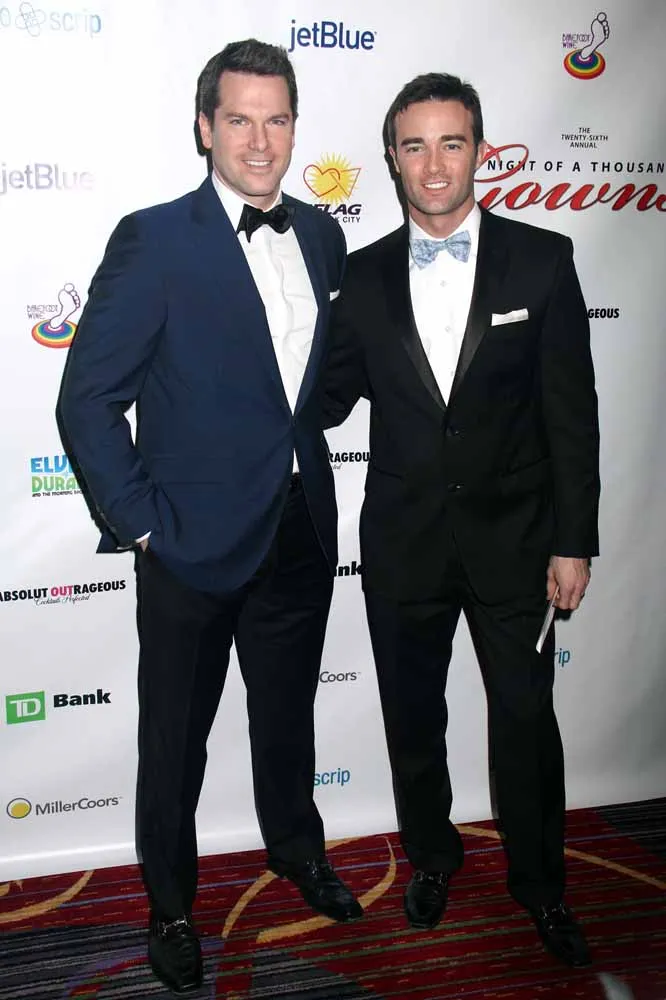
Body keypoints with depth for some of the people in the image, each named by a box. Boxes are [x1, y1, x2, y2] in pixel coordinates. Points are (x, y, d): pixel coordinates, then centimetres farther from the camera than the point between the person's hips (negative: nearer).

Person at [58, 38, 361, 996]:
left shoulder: (322, 235, 5)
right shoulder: (152, 241, -12)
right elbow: (88, 399, -12)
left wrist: (301, 427, 5)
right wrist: (141, 520, -14)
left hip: (302, 532, 5)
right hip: (195, 541, -4)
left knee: (289, 710, 23)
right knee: (175, 735, 13)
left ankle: (296, 846, 48)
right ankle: (170, 904, 36)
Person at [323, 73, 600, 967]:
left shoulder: (542, 259, -4)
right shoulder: (364, 275, 1)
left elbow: (572, 411, -5)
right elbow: (330, 399, 5)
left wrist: (574, 542, -6)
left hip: (514, 536, -1)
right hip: (403, 541, 2)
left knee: (527, 720, 11)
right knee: (413, 716, 17)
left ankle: (540, 884, 36)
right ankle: (432, 857, 43)